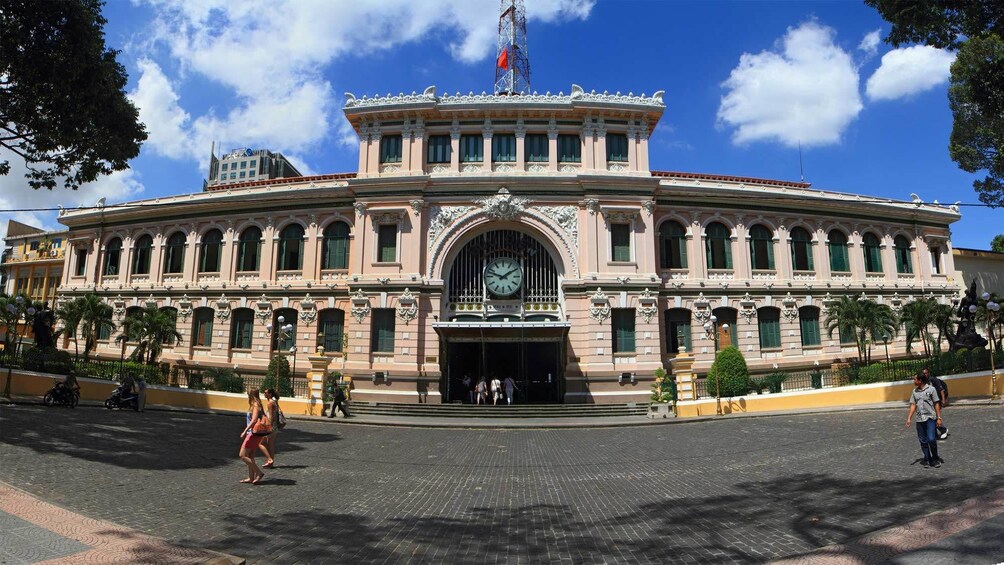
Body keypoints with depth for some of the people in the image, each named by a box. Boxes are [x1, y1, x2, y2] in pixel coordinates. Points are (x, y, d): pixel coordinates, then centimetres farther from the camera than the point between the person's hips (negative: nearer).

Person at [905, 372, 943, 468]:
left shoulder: (931, 389, -3)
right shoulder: (915, 391, 9)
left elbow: (936, 404, -2)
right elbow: (913, 405, 10)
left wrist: (939, 418, -6)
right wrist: (909, 418, 4)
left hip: (930, 418, -4)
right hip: (919, 419, 4)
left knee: (931, 439, -10)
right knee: (923, 441, 6)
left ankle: (935, 459, 10)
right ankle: (927, 460, 15)